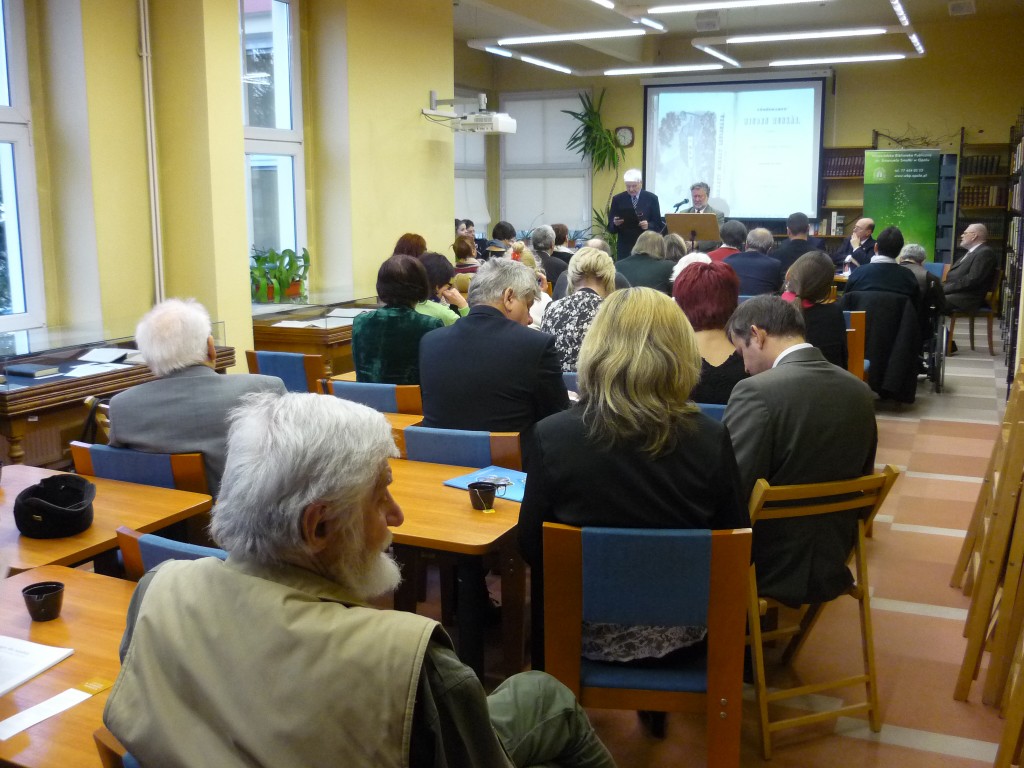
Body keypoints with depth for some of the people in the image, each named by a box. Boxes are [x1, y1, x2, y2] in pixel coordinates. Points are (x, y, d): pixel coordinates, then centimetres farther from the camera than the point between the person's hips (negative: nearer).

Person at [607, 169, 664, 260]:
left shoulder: (652, 198, 1)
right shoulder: (617, 199, 3)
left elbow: (658, 225, 1)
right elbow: (610, 227, 4)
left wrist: (648, 225, -19)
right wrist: (615, 223, -18)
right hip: (624, 247, 1)